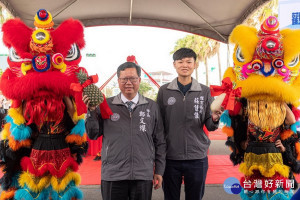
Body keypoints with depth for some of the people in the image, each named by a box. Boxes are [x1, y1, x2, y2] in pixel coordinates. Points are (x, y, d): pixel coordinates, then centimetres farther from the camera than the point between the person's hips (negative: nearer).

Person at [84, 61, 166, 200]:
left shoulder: (152, 107, 5)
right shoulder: (106, 105, 2)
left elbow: (160, 142, 9)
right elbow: (93, 135, 3)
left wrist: (159, 171, 8)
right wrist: (91, 111, -11)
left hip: (143, 176, 1)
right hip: (112, 176, -1)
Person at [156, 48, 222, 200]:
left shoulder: (204, 91, 4)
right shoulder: (164, 91, 2)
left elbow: (209, 126, 5)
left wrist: (214, 119, -17)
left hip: (197, 158, 1)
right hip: (170, 158, 0)